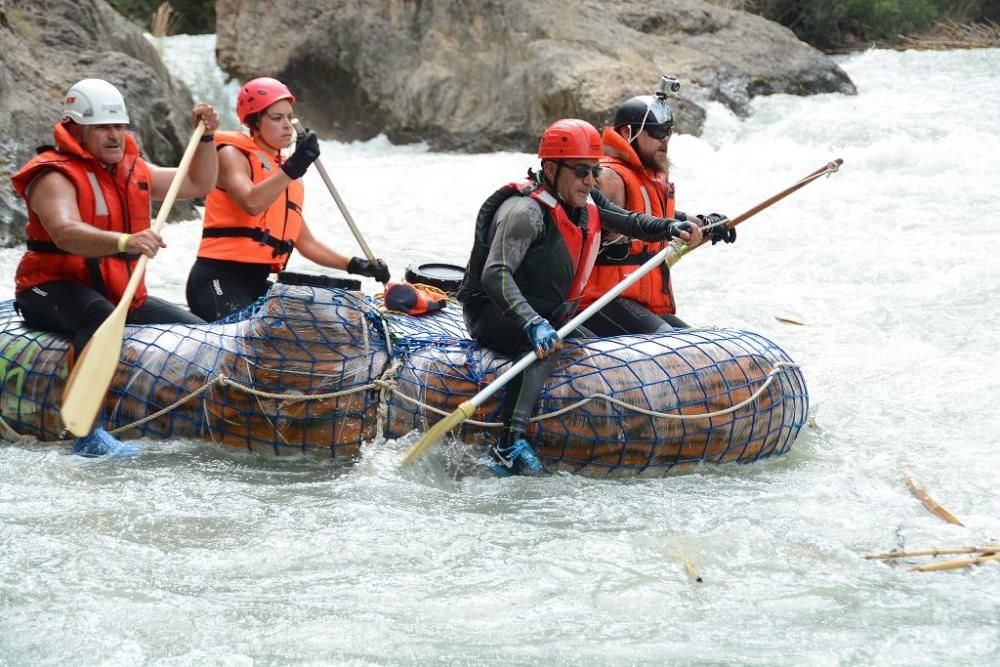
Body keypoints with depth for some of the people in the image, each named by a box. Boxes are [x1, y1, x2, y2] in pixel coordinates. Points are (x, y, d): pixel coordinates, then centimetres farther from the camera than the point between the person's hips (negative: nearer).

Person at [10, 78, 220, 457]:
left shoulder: (133, 171, 14)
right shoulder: (55, 176, -13)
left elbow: (199, 184, 25)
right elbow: (65, 233, -34)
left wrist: (205, 137, 10)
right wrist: (124, 241, -49)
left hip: (120, 293, 8)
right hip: (53, 290, -8)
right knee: (101, 318, -40)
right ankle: (88, 433, -49)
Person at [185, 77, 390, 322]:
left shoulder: (288, 178, 22)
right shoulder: (232, 154, -1)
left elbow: (305, 242, 25)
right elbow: (252, 203, -23)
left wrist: (354, 265, 15)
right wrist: (293, 168, -28)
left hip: (258, 283, 9)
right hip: (219, 280, -9)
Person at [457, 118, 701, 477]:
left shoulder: (583, 203, 4)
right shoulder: (526, 211, -24)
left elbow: (627, 221, 18)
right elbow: (495, 275, -34)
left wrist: (671, 228, -3)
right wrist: (532, 323, -46)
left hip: (547, 314, 10)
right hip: (493, 313, -10)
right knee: (546, 346, -35)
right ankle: (508, 446, -42)